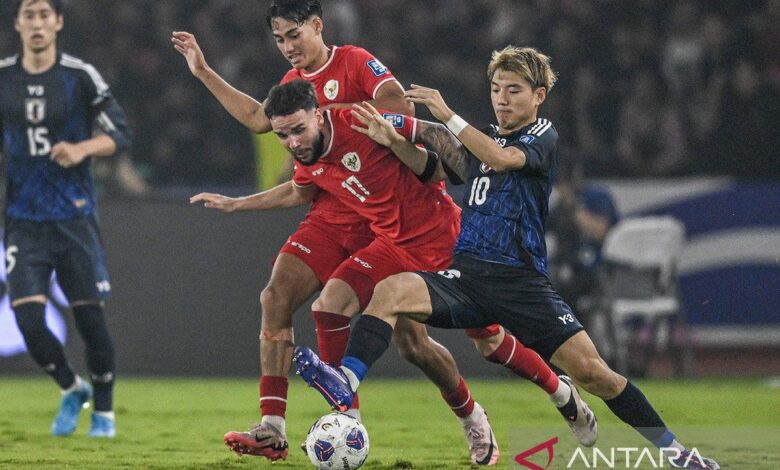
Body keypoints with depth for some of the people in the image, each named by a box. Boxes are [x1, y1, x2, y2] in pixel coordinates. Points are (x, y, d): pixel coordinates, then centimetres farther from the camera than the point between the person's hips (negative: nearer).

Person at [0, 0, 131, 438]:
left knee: (90, 316, -2)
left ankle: (104, 409, 19)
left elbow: (121, 134, -2)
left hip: (75, 216, -2)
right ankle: (72, 389, 18)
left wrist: (82, 148, -18)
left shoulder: (80, 76, -4)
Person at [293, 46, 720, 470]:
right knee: (391, 290, -26)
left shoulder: (542, 136, 2)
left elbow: (502, 158, -17)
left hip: (522, 280, -4)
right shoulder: (483, 139, 21)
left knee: (589, 369, -14)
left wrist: (445, 115, -19)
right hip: (467, 273, 4)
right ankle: (345, 383, -44)